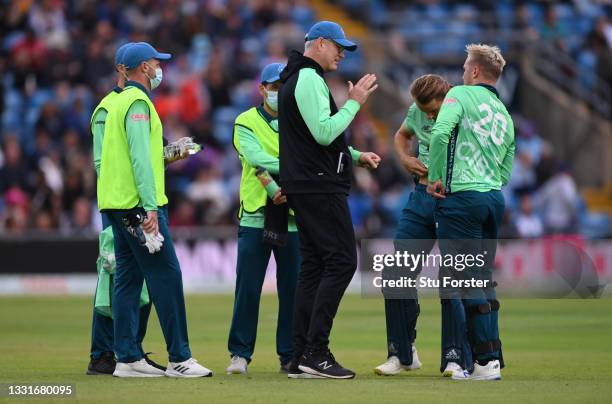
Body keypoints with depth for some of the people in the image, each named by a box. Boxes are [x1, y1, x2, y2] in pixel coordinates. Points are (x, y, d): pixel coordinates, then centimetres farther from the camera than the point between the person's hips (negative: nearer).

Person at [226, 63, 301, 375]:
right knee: (248, 288, -2)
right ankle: (240, 354, 6)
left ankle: (290, 356, 10)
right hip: (255, 217, -2)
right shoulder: (246, 123, 4)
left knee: (293, 289, 2)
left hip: (293, 218, 2)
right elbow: (255, 157, -14)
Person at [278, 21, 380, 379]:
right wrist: (354, 102, -11)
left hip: (304, 188, 11)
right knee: (342, 260, -12)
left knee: (314, 265, 9)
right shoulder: (309, 79, -11)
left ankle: (303, 357, 7)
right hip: (320, 187, -11)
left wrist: (356, 156, 18)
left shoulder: (299, 78, 23)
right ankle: (316, 352, -16)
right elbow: (324, 132, -21)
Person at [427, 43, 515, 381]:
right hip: (495, 198, 7)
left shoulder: (461, 95, -2)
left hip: (462, 197, -7)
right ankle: (492, 356, 11)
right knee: (483, 279, 13)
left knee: (466, 280, -7)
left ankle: (486, 361, -12)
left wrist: (435, 178, -10)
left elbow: (440, 132, -19)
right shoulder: (505, 116, 20)